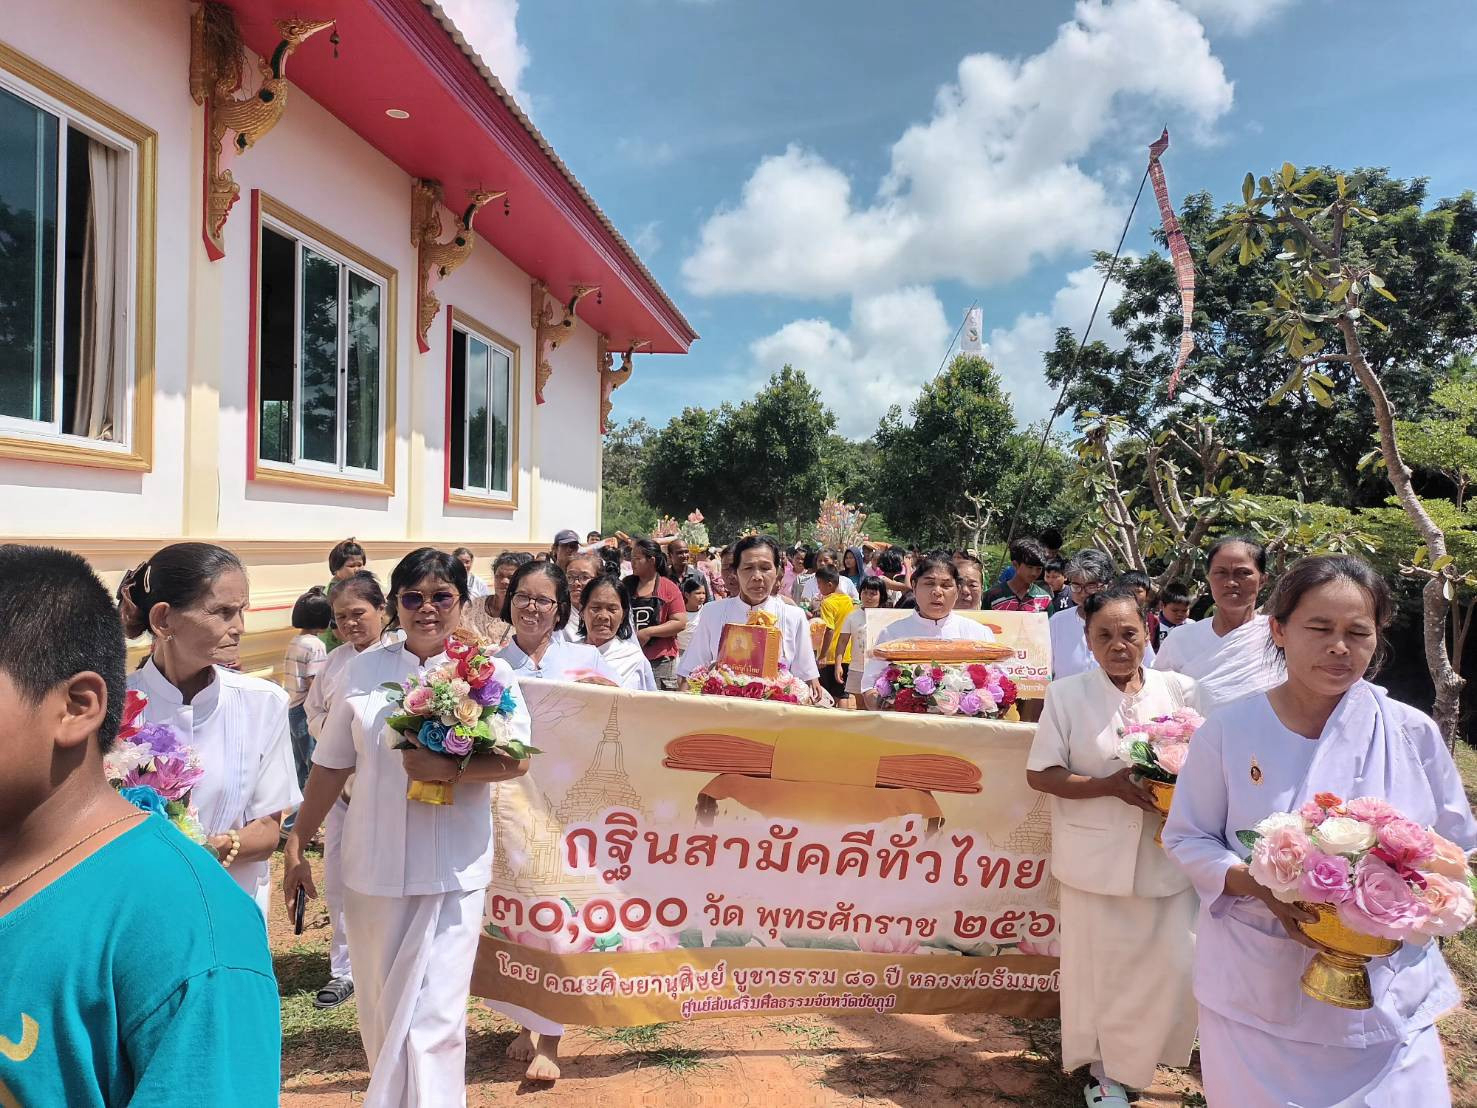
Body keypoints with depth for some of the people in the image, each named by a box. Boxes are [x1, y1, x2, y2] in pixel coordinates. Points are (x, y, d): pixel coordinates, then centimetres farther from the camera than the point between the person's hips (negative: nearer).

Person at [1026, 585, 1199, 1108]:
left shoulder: (1179, 690, 2)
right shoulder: (1067, 695, -4)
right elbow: (1040, 774, -5)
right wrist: (1111, 785, -17)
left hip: (1166, 855, 2)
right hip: (1096, 858, -2)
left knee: (1176, 964, 2)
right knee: (1099, 966, 7)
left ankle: (1133, 1059, 29)